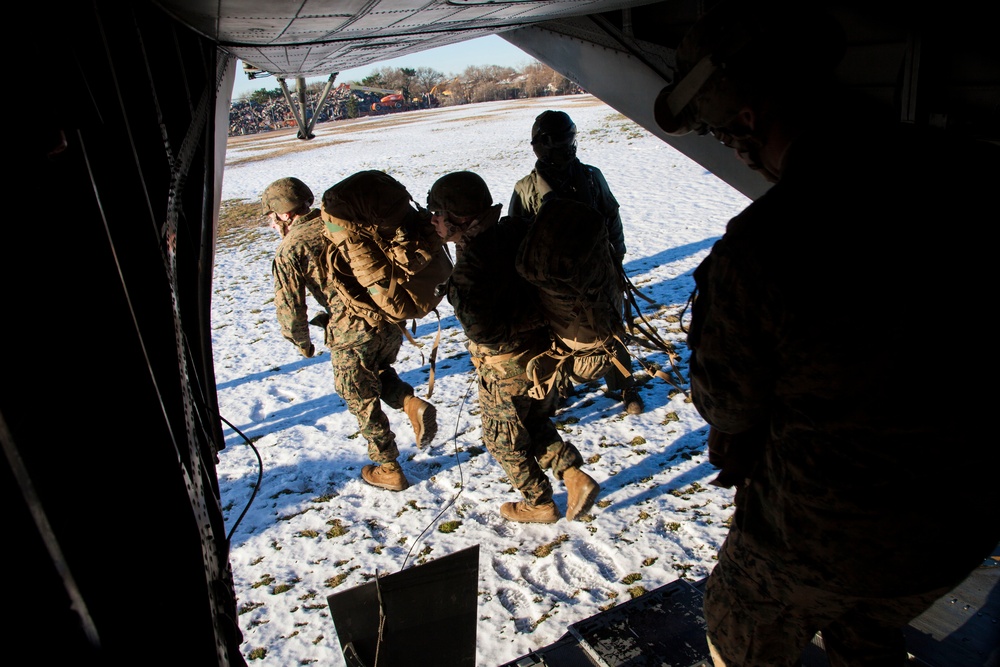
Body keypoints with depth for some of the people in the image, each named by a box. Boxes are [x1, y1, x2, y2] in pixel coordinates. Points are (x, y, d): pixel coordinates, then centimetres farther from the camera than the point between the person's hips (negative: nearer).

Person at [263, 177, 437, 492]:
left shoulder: (290, 250, -5)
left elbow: (290, 307, -5)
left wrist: (302, 342, 13)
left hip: (351, 334, -5)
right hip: (391, 321, 6)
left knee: (363, 402, 14)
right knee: (380, 373, 32)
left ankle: (388, 470, 27)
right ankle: (411, 403, 5)